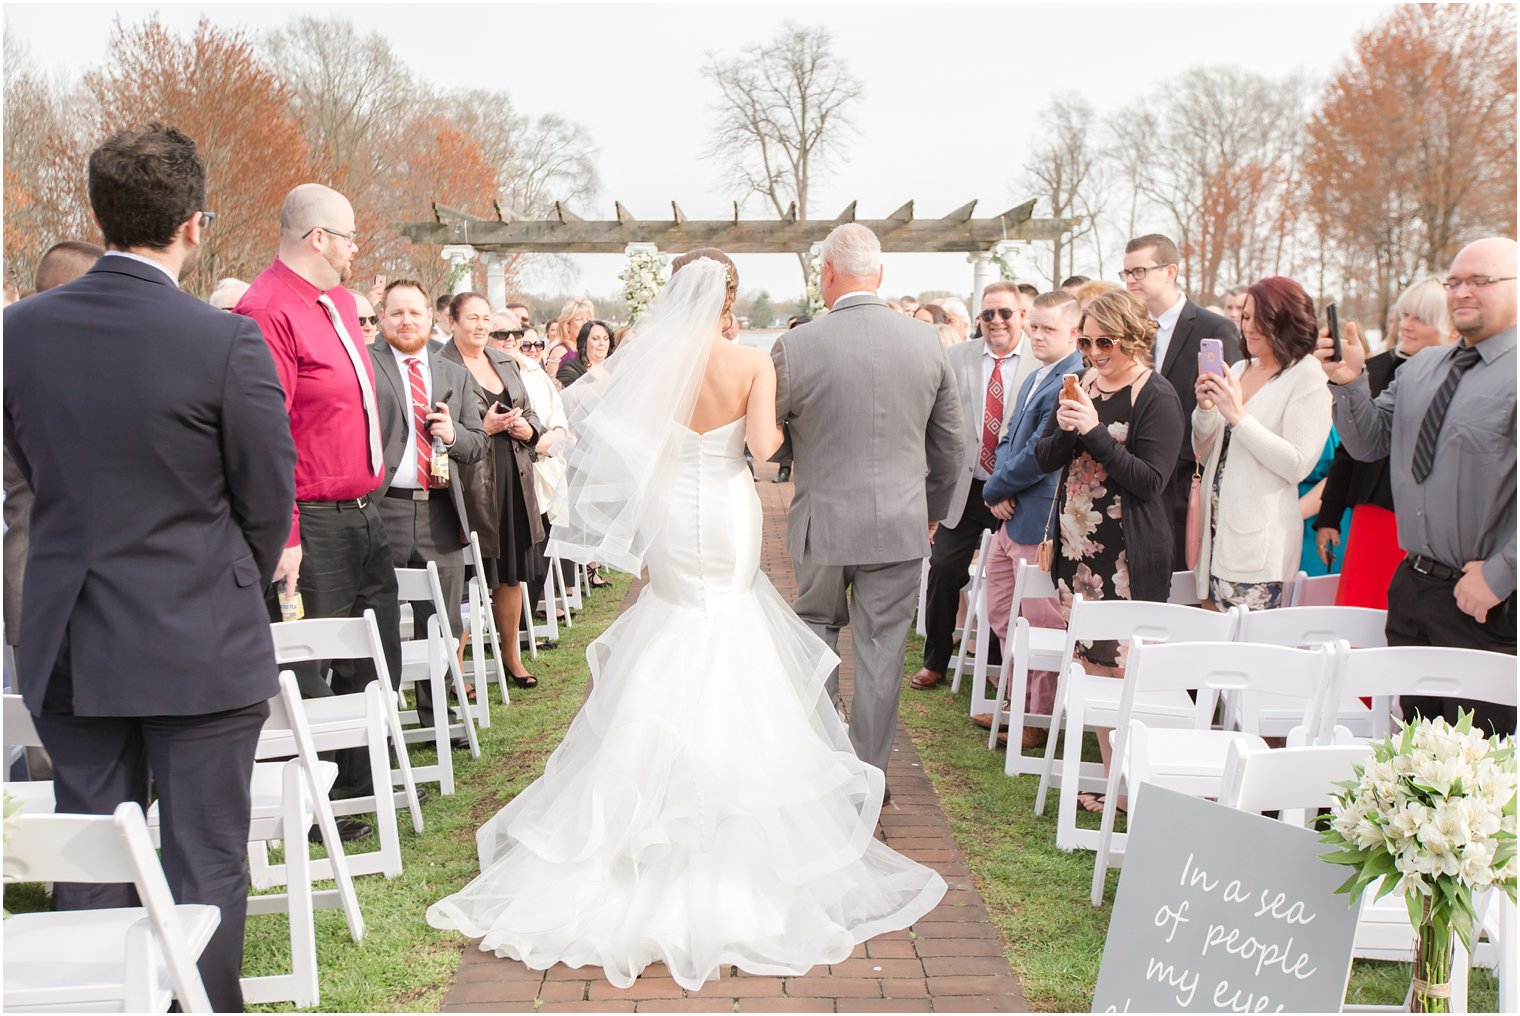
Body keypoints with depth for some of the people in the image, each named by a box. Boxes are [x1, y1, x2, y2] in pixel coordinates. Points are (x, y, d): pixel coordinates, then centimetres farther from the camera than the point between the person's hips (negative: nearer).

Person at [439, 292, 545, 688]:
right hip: (469, 486, -7)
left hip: (513, 482, 7)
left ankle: (511, 655, 29)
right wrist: (486, 427, -19)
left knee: (512, 575, 14)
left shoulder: (505, 363, 15)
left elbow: (531, 416, 18)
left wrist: (524, 427, -3)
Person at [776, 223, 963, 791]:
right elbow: (952, 446, 7)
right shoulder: (928, 344, -2)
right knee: (882, 649, 10)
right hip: (900, 525, 2)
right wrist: (932, 511, 21)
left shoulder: (796, 347, -13)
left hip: (824, 521, -1)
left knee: (816, 628, 21)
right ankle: (869, 777, 21)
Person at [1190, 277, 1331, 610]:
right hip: (1216, 532, 6)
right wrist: (1205, 408, -4)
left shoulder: (1307, 376, -6)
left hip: (1259, 542, -6)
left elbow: (1298, 465, -15)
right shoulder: (1239, 370, 13)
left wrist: (1238, 416, -17)